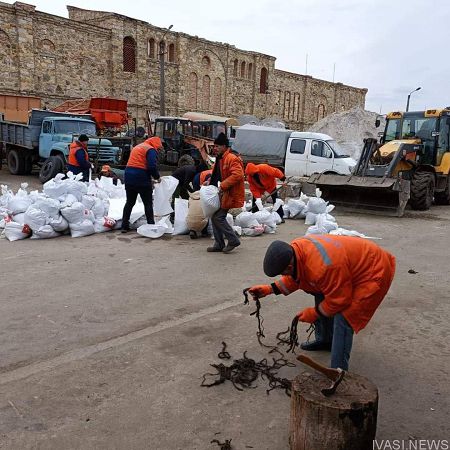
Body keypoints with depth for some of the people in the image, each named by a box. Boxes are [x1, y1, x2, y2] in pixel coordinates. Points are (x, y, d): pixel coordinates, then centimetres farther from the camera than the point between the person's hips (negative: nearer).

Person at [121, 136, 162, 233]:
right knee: (148, 203, 3)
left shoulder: (137, 147, 21)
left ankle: (124, 226, 14)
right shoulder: (151, 150, -6)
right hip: (142, 178, -7)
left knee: (130, 202, 14)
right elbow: (152, 166, -19)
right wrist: (157, 177, -2)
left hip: (129, 177, 7)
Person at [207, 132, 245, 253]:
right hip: (222, 193, 10)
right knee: (214, 216, 9)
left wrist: (223, 185, -27)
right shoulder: (220, 158, 15)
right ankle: (219, 244, 18)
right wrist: (211, 180, 9)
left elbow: (238, 175, -27)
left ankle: (233, 240, 3)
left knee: (218, 217, -12)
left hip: (229, 194, -10)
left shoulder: (232, 158, -17)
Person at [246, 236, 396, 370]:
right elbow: (293, 278, 6)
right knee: (321, 296, 14)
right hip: (353, 265, 9)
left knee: (342, 319, -17)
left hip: (373, 272, -9)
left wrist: (314, 313, -10)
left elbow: (339, 300, -23)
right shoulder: (294, 248, -14)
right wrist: (269, 289, -3)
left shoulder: (322, 267, -40)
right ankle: (325, 340, 35)